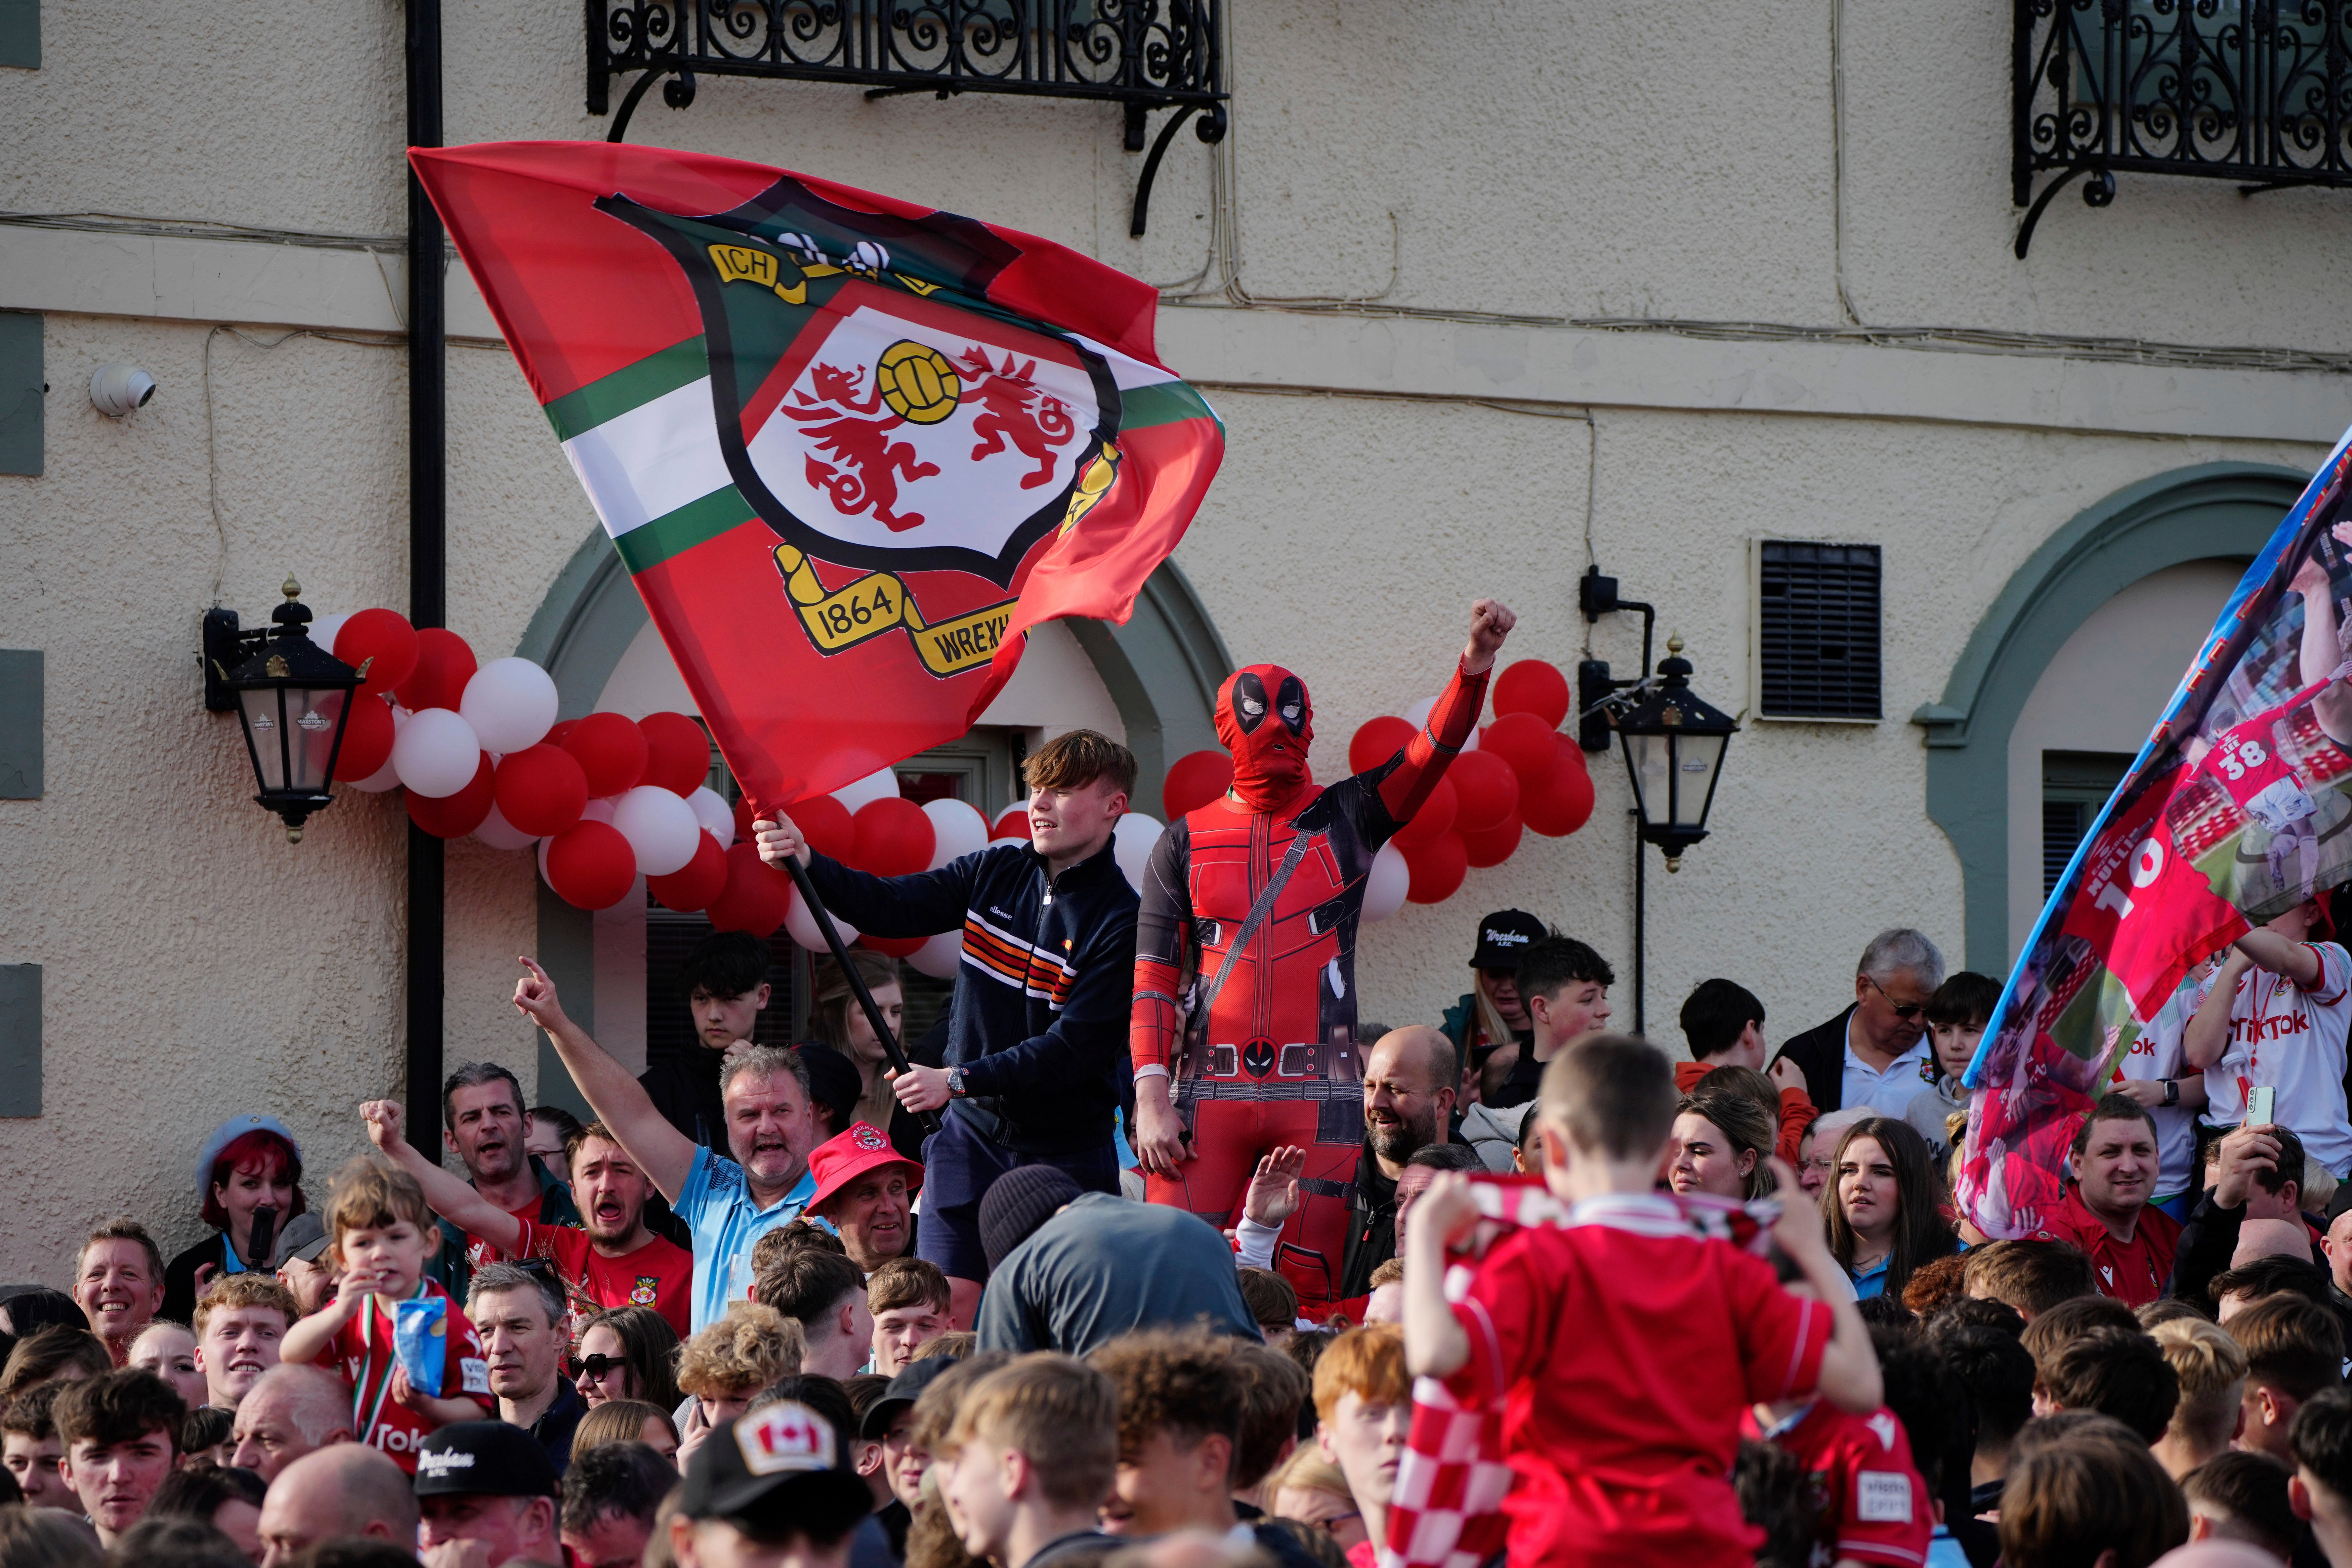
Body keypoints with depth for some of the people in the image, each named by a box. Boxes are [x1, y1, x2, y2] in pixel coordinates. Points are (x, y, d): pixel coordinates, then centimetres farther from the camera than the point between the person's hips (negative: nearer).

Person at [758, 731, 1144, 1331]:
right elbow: (888, 907, 2)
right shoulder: (997, 871, 5)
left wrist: (958, 1080, -25)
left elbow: (1074, 1048, -19)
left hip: (1067, 1151, -4)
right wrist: (806, 863, -15)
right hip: (973, 1130, 4)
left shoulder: (1121, 921, -13)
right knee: (947, 1310, -6)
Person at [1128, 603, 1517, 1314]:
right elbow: (1152, 980, 7)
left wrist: (1478, 659, -19)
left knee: (1309, 1284, -4)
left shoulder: (1345, 818, 11)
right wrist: (1151, 1093, -3)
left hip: (1319, 1094, 0)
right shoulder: (1187, 840, 11)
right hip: (1209, 1090, 0)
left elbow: (1433, 750, -3)